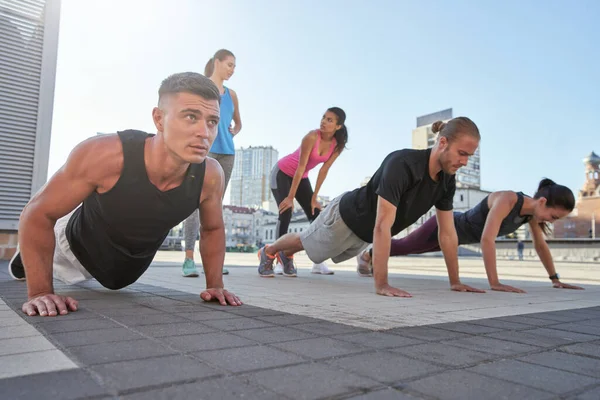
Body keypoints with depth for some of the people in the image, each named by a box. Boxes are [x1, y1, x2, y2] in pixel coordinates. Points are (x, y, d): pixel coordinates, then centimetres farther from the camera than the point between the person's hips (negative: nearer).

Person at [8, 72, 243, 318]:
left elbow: (213, 229, -10)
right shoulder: (104, 155, -39)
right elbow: (38, 214, -27)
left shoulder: (210, 175, -31)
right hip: (81, 245, -4)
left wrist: (215, 285, -17)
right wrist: (39, 292, -28)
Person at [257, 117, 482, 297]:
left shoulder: (447, 180, -17)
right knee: (305, 242, 21)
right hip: (346, 216, -7)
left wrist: (455, 281, -8)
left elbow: (448, 233, -9)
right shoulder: (402, 164, -42)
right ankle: (268, 252, 52)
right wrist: (381, 285, -46)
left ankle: (285, 255, 62)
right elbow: (382, 227, -45)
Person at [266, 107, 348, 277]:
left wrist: (314, 197, -8)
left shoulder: (337, 145, -13)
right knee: (285, 213, -18)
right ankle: (281, 261, -13)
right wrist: (290, 197, -28)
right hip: (282, 173, -6)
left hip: (301, 177, 6)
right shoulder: (312, 137, -29)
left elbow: (324, 170, -8)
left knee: (316, 215, -2)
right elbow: (301, 167, -30)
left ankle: (318, 262, 2)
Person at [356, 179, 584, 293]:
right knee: (404, 247, 14)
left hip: (458, 232, 8)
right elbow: (487, 239, -47)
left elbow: (541, 245, 1)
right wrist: (494, 283, -47)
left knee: (409, 249, 28)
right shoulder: (507, 200, -39)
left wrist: (555, 280, 2)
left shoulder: (532, 213, -13)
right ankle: (367, 254, 40)